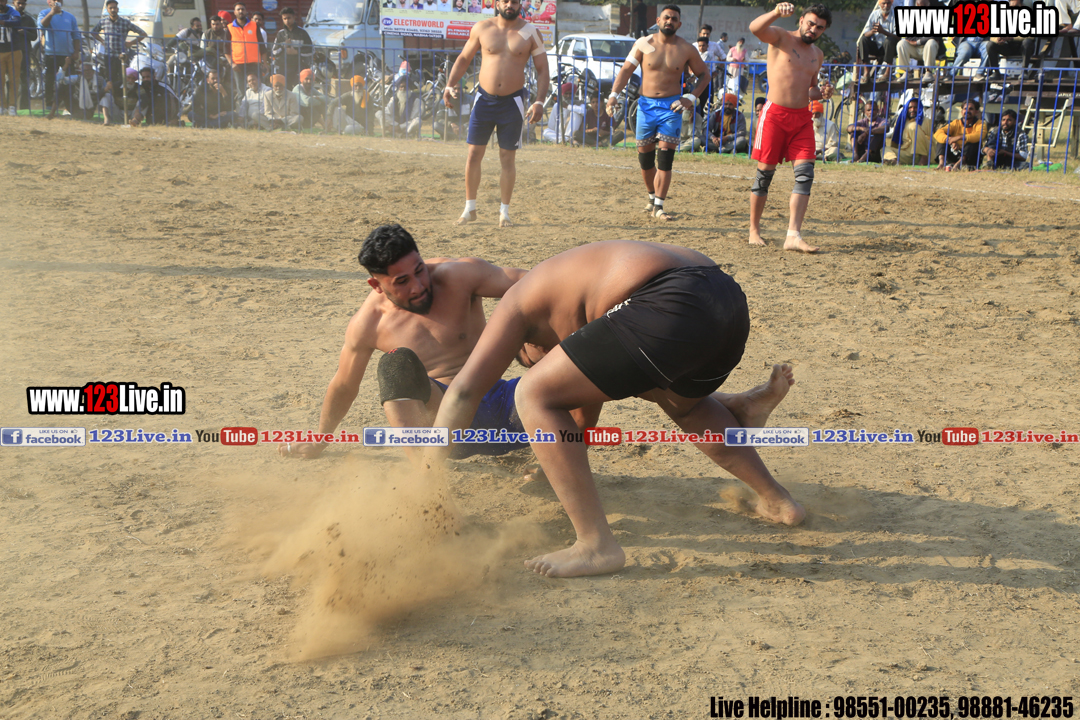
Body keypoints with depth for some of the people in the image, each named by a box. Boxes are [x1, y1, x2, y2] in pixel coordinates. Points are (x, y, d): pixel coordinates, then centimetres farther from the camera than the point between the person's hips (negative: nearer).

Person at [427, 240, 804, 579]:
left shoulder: (519, 301, 18)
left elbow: (463, 391, 12)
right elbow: (591, 391, 50)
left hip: (672, 309, -9)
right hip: (732, 301, 9)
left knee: (534, 396, 2)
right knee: (681, 402, 41)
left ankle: (596, 545, -2)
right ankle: (776, 499, 44)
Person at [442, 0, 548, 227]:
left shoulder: (530, 33, -1)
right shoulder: (481, 28, 1)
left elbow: (542, 70, 0)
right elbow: (464, 59, 12)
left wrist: (539, 102, -11)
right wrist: (450, 85, 0)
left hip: (513, 102, -1)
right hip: (484, 99, 1)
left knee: (507, 159, 3)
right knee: (474, 155, 1)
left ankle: (504, 212, 15)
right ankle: (470, 209, 14)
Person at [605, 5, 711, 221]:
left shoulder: (687, 49, 1)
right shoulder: (644, 44, 1)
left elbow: (704, 75, 11)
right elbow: (626, 69, 0)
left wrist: (691, 98, -3)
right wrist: (614, 94, -13)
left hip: (671, 106, -1)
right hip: (646, 104, 2)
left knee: (665, 158, -10)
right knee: (645, 156, 8)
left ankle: (658, 206, -8)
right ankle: (652, 197, 28)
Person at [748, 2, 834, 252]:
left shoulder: (817, 54, 18)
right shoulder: (781, 38, 0)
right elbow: (755, 28, -20)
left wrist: (821, 93, 6)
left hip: (803, 117, 5)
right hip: (775, 114, -5)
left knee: (805, 173, -9)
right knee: (765, 173, 0)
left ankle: (793, 235, -13)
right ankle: (754, 230, 14)